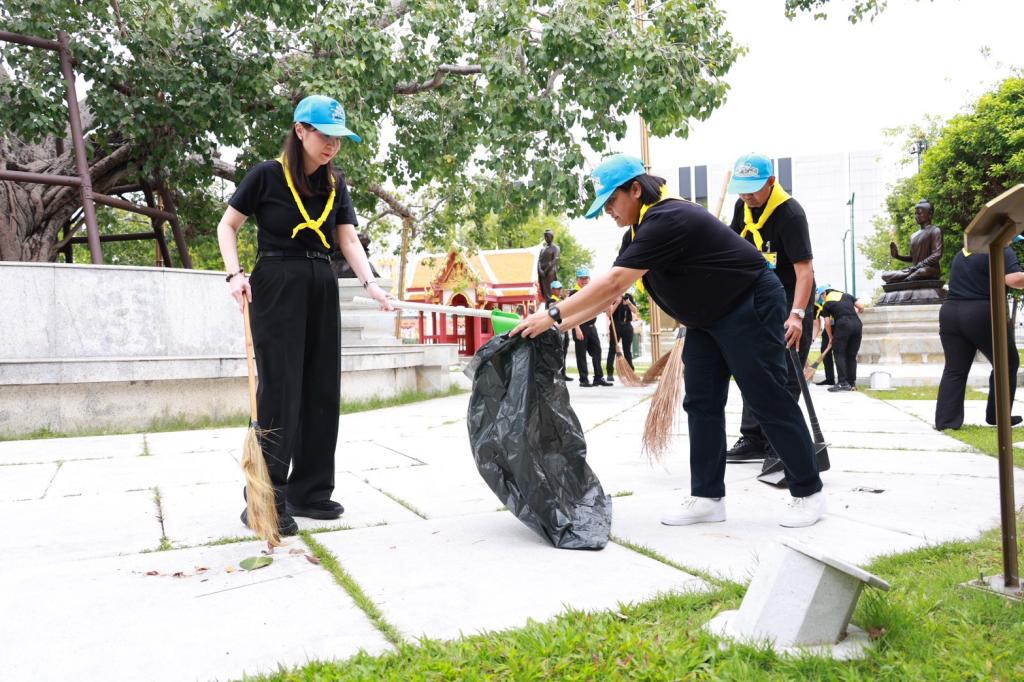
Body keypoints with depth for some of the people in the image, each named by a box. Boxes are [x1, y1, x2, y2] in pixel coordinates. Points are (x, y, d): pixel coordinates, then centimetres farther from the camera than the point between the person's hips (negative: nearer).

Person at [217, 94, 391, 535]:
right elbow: (227, 226, 2)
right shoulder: (267, 175, -4)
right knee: (280, 391, -9)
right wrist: (235, 274, -12)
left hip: (321, 288, 6)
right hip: (276, 287, -6)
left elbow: (349, 240, 5)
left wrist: (370, 283, -10)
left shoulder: (336, 184, 10)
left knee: (321, 390, 5)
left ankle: (308, 491, 16)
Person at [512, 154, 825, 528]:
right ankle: (707, 496, 9)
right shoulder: (640, 232, 5)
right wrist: (561, 325, -4)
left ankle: (808, 492, 9)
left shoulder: (667, 220, -27)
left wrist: (553, 314, -30)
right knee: (701, 404, 5)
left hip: (750, 307, -10)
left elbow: (612, 284, -32)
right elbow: (610, 291, 4)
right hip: (708, 318, 10)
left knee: (768, 400, -4)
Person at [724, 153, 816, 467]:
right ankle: (753, 439, 21)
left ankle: (778, 447, -3)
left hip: (791, 299, -8)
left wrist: (797, 315, -41)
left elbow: (805, 269, -32)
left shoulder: (790, 214, -25)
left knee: (785, 376, -8)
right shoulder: (743, 205, 0)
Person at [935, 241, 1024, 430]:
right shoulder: (1001, 251, -4)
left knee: (954, 370, 5)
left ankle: (946, 420, -2)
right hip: (983, 315, -6)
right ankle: (997, 416, 16)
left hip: (950, 312, 6)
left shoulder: (962, 252, 19)